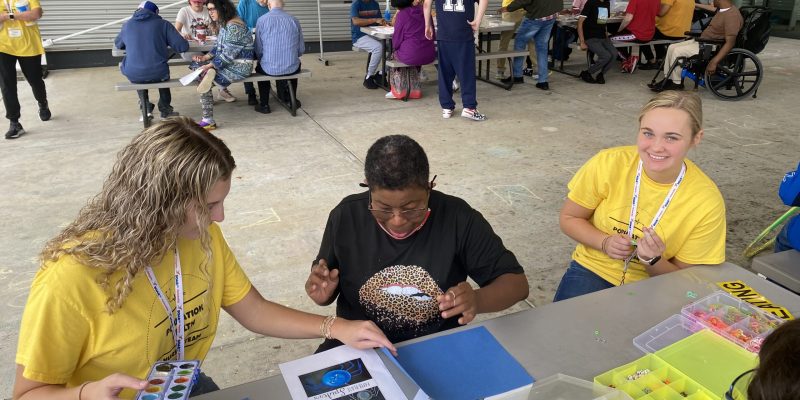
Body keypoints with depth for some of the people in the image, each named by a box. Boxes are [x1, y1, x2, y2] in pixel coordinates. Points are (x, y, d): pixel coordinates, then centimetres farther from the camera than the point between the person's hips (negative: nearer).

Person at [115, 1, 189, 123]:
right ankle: (165, 109, 36)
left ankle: (146, 107, 36)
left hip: (132, 75, 2)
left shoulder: (127, 25, 8)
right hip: (157, 74, -2)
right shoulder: (163, 24, 0)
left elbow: (118, 44, 24)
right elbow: (183, 46, -2)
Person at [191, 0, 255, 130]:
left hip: (240, 66, -10)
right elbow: (219, 47, 18)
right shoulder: (224, 24, 11)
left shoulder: (234, 26, -19)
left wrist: (209, 66, -20)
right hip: (228, 62, 10)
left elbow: (228, 54, -23)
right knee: (196, 64, 6)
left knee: (203, 75, -19)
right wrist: (205, 57, 4)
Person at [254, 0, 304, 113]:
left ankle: (264, 105, 31)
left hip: (270, 69, -1)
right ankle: (291, 99, 43)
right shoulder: (294, 20, -1)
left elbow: (258, 50, -5)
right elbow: (301, 49, 3)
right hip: (292, 69, 2)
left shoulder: (262, 20, -7)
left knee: (260, 67, 35)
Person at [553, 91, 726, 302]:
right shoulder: (608, 164, -16)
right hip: (592, 271, -2)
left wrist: (653, 261, -24)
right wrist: (605, 243, -18)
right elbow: (568, 218, -1)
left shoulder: (707, 202, -15)